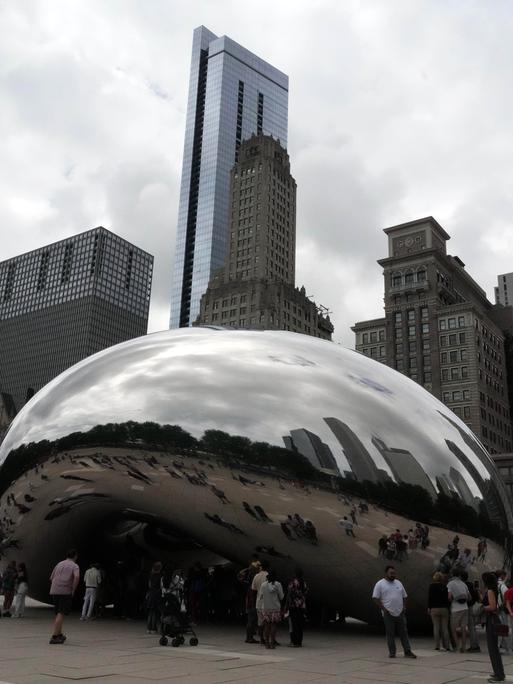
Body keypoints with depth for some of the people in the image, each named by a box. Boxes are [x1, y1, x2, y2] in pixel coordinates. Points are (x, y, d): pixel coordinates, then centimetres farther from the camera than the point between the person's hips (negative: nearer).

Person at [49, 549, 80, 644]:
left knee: (58, 614, 17)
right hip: (65, 592, -6)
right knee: (61, 614, -6)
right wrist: (73, 590, -8)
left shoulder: (59, 564, 19)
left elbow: (51, 578, 21)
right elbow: (77, 577, -18)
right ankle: (54, 637, -12)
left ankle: (59, 634, 26)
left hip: (54, 591, 6)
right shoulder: (75, 566, 1)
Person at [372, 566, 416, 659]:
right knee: (390, 634, 1)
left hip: (400, 613, 4)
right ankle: (392, 652, 10)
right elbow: (376, 598, -6)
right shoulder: (380, 584, -3)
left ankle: (408, 652, 6)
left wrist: (403, 607, 5)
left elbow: (404, 596, 20)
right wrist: (384, 609, -12)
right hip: (388, 614, -4)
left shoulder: (398, 583, 13)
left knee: (404, 633, 3)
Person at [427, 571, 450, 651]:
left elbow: (429, 597, -3)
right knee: (445, 628, 5)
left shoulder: (432, 586, -2)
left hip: (434, 608, -1)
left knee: (436, 627, 2)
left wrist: (429, 607, 4)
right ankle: (447, 646, 5)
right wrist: (448, 607, 11)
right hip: (444, 608, 1)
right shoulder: (445, 586, 1)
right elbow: (448, 597, 3)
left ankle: (437, 646, 0)